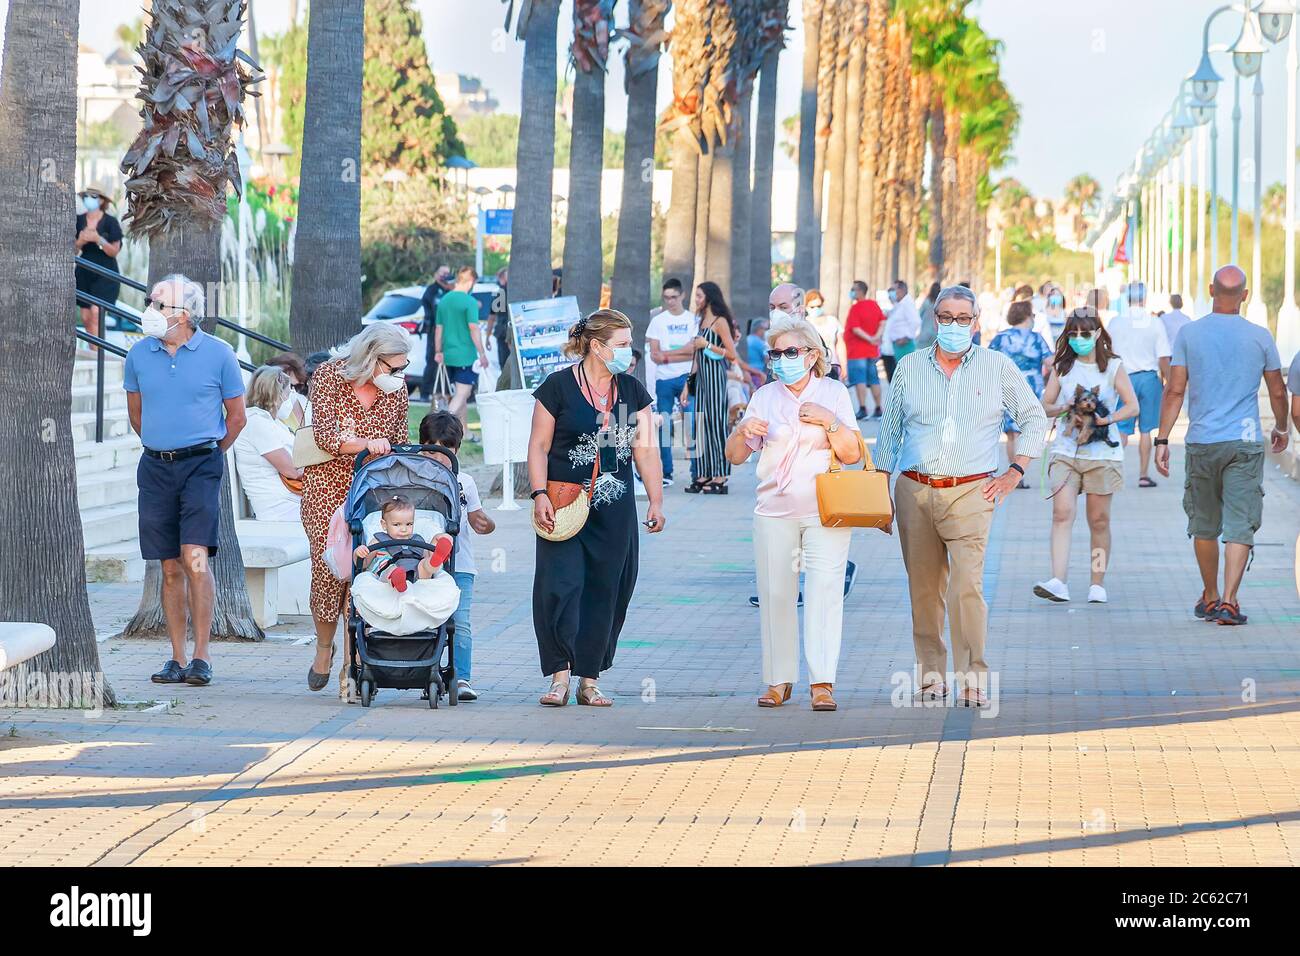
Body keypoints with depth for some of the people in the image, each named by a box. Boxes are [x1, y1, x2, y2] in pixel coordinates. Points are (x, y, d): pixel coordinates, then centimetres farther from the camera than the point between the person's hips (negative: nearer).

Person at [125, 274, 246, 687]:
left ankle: (201, 655, -9)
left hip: (201, 466, -3)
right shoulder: (139, 355, 5)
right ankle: (177, 657, 10)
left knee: (195, 559, -14)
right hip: (155, 468, 3)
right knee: (170, 567, 5)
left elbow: (237, 416, 7)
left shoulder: (218, 354, -3)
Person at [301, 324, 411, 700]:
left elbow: (399, 442, 14)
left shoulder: (396, 388, 4)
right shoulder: (328, 376, -7)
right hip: (327, 486, -2)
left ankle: (350, 669, -7)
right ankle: (324, 647, 20)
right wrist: (366, 444, -29)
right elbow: (326, 435, -14)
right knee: (328, 569, -7)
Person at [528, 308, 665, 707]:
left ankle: (589, 680, 11)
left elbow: (645, 451, 12)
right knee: (560, 586, -12)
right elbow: (539, 446, -3)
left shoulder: (632, 391, 10)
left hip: (615, 509, 4)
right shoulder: (558, 387, -3)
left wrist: (656, 502, 7)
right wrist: (540, 494, -13)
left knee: (605, 592, 4)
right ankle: (560, 677, -7)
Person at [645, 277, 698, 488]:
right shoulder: (657, 321, 10)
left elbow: (694, 349, -4)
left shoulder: (693, 320, 8)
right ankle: (666, 473, 3)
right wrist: (681, 354, -9)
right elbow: (654, 355, 2)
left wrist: (665, 355, -7)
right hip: (664, 379, 1)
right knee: (663, 426, -1)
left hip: (687, 377, -1)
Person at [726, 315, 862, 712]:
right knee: (775, 594, 1)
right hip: (774, 512, 2)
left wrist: (830, 422, -13)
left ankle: (822, 682, -10)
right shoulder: (764, 397, 10)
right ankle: (778, 679, 9)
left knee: (824, 593, -10)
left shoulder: (834, 393, 5)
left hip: (824, 511, -2)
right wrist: (742, 432, -12)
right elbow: (735, 456, 9)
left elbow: (853, 454, 2)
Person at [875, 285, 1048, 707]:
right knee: (924, 589, 5)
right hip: (915, 491, 2)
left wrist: (1014, 473, 7)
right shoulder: (909, 367, 11)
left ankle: (972, 678, -13)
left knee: (967, 585, -16)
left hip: (971, 493, -2)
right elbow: (890, 431, 17)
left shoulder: (998, 367, 6)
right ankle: (931, 676, 13)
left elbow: (1035, 418, 14)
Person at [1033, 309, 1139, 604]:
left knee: (1099, 520, 3)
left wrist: (1108, 418, -15)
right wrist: (1063, 409, -10)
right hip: (1066, 450, 1)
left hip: (1102, 452, -1)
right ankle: (1058, 582, -23)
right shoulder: (1062, 367, 9)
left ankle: (1098, 584, 13)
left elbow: (1132, 406, 2)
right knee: (1062, 513, -15)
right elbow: (1044, 407, 11)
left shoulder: (1113, 367, 3)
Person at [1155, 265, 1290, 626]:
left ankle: (1210, 597, 26)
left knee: (1204, 525, 15)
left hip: (1202, 443, 1)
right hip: (1245, 443, -1)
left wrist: (1162, 439, 1)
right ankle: (1228, 602, -15)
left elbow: (1175, 390, -3)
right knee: (1239, 526, -3)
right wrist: (1281, 428, 26)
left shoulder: (1189, 333, -1)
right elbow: (1278, 392, 9)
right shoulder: (1260, 337, 0)